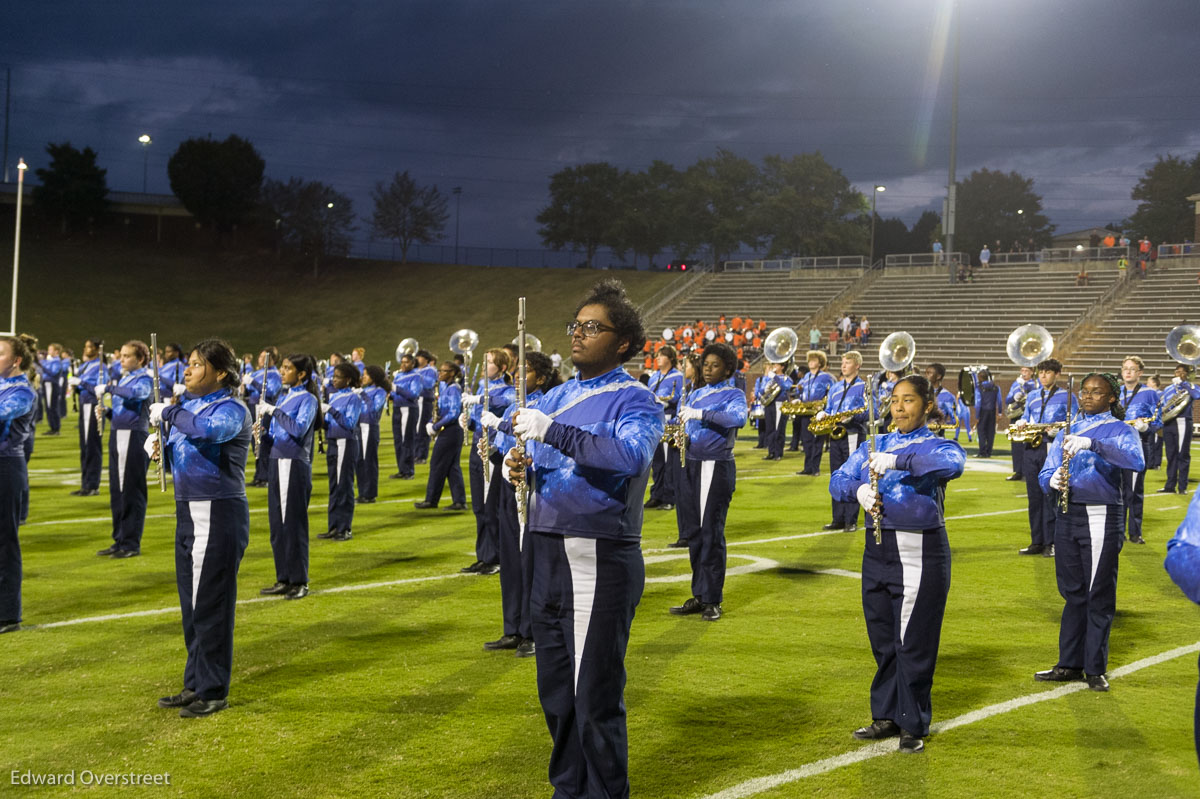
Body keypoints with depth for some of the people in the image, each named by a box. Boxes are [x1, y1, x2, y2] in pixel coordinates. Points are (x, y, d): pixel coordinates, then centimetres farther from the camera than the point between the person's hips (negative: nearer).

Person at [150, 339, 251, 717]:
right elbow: (180, 446, 24)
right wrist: (158, 440, 2)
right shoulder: (188, 404, 11)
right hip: (187, 513, 9)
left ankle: (213, 692, 7)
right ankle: (196, 684, 26)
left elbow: (209, 429, -35)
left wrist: (168, 413, -20)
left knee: (210, 605, -3)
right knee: (192, 605, 15)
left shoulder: (231, 408, -13)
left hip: (218, 516, -9)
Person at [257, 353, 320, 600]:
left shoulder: (308, 399, -7)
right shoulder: (283, 397, 15)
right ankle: (284, 579, 18)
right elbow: (272, 432, 16)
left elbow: (299, 429, -23)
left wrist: (274, 411, -19)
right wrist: (263, 424, -5)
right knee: (277, 524, 10)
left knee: (294, 523, -4)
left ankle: (299, 582, 3)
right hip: (277, 462, 8)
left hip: (295, 466, -8)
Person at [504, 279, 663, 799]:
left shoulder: (635, 401, -7)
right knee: (556, 691, 16)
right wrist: (522, 471, -3)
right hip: (549, 558, 7)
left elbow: (630, 455, -28)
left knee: (596, 696, 0)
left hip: (601, 564, -7)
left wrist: (552, 431, -30)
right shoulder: (555, 397, 14)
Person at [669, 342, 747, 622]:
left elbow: (738, 418, -23)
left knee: (711, 533, -4)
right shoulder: (695, 394, 17)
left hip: (716, 469, -6)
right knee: (692, 532, 8)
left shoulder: (733, 394, -2)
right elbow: (684, 424, 20)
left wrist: (701, 414, -29)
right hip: (691, 465, 6)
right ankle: (698, 596, 18)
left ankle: (712, 600, 3)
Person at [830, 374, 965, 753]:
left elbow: (952, 464, -26)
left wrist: (898, 460, -35)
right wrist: (858, 489, -19)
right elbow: (838, 481, 4)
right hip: (878, 549, 5)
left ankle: (913, 725, 11)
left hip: (921, 554, -5)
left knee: (913, 642, 0)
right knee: (882, 640, 12)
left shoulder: (938, 446, -1)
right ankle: (886, 716, 25)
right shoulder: (874, 445, 13)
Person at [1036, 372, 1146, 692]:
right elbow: (1045, 474, 10)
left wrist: (1092, 443, -35)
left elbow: (1136, 461, -24)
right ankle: (1070, 664, 18)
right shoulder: (1067, 430, 14)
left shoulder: (1119, 431, -2)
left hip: (1100, 518, -5)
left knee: (1098, 594, -1)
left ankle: (1095, 668, 8)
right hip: (1067, 515, 5)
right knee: (1073, 592, 11)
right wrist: (1053, 480, -15)